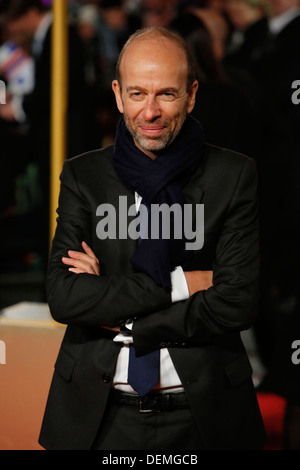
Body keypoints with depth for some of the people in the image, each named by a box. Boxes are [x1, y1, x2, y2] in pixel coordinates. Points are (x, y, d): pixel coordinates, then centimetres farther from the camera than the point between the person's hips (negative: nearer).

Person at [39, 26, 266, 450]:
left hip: (202, 415, -1)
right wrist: (176, 285, -16)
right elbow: (62, 298, -9)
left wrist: (122, 322, -11)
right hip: (100, 415, 1)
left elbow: (237, 304, -12)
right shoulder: (83, 176, 1)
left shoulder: (235, 176, -4)